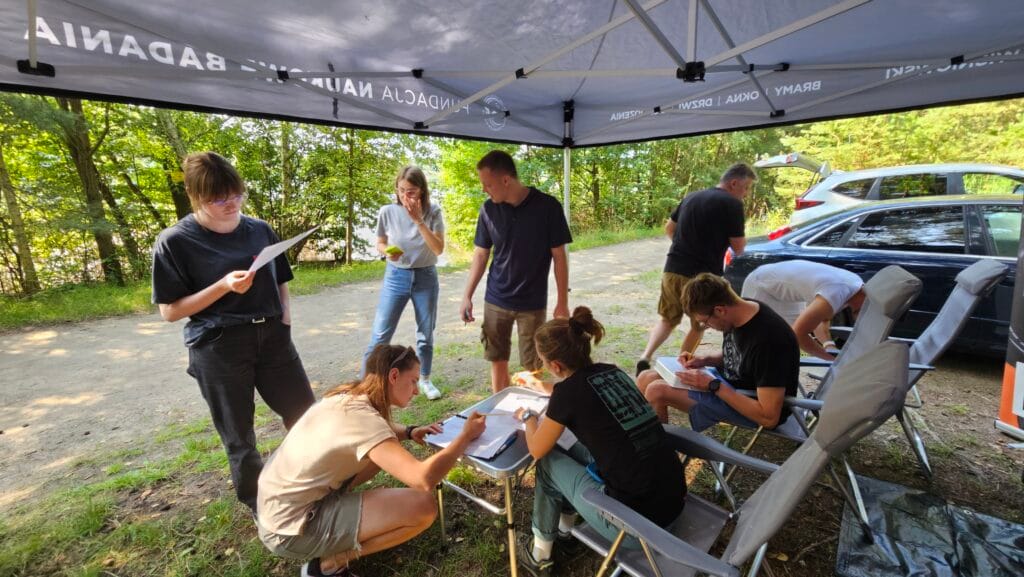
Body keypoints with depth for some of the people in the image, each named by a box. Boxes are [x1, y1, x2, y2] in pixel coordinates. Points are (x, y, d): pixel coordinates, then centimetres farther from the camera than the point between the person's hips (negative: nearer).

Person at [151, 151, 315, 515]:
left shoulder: (259, 230, 5)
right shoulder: (174, 242, -7)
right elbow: (170, 311, -7)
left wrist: (285, 314, 1)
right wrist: (224, 285, -20)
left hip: (271, 337, 4)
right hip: (218, 348, -4)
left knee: (306, 416, 10)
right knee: (239, 437, 10)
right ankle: (258, 503, 34)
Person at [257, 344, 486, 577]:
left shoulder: (347, 396, 0)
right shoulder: (362, 416, -27)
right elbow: (424, 479, -35)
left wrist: (410, 432, -1)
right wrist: (466, 436, -20)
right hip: (290, 530, -9)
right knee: (424, 507, -19)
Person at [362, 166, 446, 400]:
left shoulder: (432, 212, -10)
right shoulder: (387, 212, -8)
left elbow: (439, 249, -18)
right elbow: (380, 243, 5)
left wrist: (418, 220, -25)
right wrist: (388, 252, -18)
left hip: (426, 277, 0)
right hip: (396, 276, 0)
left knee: (426, 333, 12)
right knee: (380, 334, 0)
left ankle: (424, 380, 32)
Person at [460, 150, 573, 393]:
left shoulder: (548, 207, -12)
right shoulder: (488, 209, -2)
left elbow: (559, 257, -6)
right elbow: (481, 255, 6)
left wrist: (562, 303, -6)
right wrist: (467, 296, 3)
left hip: (532, 303, -2)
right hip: (495, 301, 3)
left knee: (533, 366, 6)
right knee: (498, 361, 12)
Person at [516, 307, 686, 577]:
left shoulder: (569, 390, -15)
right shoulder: (610, 371, 3)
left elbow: (537, 450, 0)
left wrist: (528, 416, 18)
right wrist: (539, 386, 40)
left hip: (638, 524, -6)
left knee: (549, 461, 12)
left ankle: (541, 553, 30)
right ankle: (564, 521, 42)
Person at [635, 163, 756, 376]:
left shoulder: (691, 197, 13)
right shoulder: (732, 204, -7)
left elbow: (669, 228, 22)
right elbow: (738, 248, -4)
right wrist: (743, 240, 17)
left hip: (672, 269, 6)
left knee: (667, 319, 20)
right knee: (698, 326, 16)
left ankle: (645, 357, 1)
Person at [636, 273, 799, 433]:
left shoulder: (768, 340, -32)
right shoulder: (740, 309, -7)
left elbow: (769, 418, -28)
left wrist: (714, 385, -25)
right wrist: (705, 360, -5)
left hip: (751, 406, -8)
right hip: (730, 381, 9)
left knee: (657, 391, -20)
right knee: (646, 379, 0)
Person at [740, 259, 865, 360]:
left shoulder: (855, 282, -7)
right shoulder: (836, 294, -35)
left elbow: (821, 318, 4)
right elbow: (798, 333, -33)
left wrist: (828, 344, -13)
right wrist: (830, 355, -20)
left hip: (786, 290, 9)